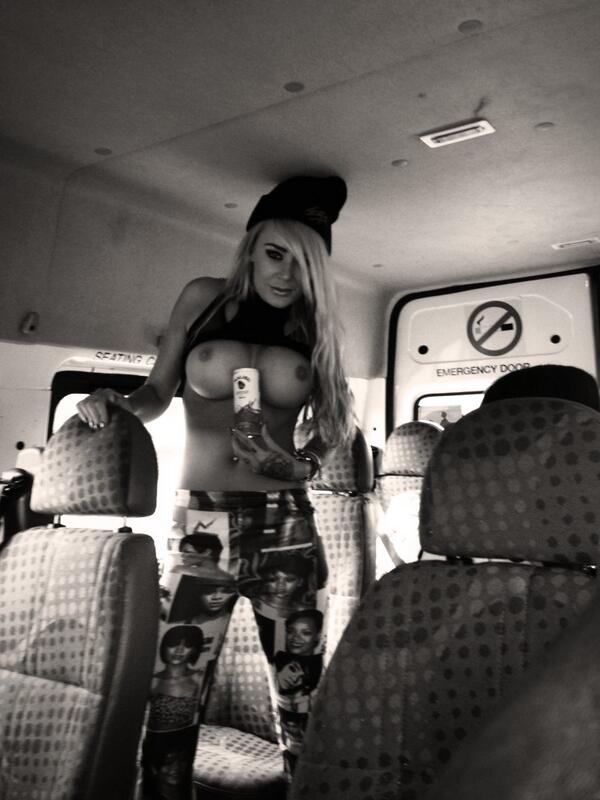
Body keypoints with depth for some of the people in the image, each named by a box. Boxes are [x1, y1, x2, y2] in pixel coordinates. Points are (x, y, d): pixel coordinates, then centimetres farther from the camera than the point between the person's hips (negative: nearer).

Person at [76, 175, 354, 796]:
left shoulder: (315, 324, 6)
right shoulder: (205, 297, 4)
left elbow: (334, 425, 11)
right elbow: (156, 394, 9)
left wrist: (299, 463, -7)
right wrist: (114, 407, -11)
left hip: (287, 523, 1)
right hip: (201, 520, 0)